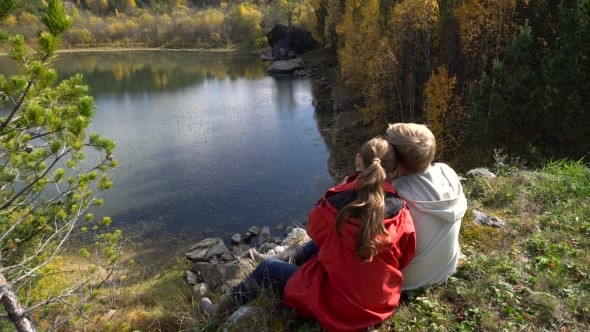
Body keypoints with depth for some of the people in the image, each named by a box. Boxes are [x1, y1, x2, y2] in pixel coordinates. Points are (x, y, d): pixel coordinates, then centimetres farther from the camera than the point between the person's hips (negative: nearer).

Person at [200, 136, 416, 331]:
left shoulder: (334, 204, -22)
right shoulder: (402, 213, -17)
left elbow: (315, 229, 1)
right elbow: (403, 260, -1)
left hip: (335, 303, -4)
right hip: (382, 302, 4)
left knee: (268, 267, 20)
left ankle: (222, 310, 42)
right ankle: (297, 254, 58)